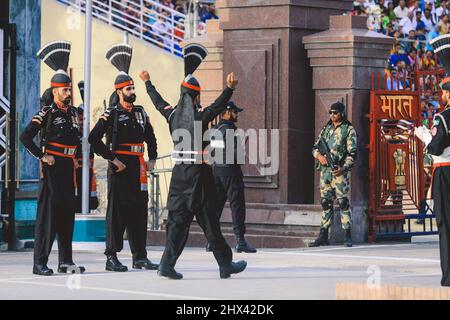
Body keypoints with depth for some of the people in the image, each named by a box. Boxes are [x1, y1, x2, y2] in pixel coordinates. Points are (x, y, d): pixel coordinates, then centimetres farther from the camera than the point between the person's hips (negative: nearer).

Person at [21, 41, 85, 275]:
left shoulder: (72, 112, 12)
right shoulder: (46, 113, -10)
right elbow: (25, 137, -14)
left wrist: (76, 158, 17)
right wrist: (42, 156, -14)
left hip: (68, 168, 7)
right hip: (51, 167, -7)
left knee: (67, 213, 9)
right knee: (47, 213, -9)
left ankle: (65, 261, 14)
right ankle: (40, 263, -9)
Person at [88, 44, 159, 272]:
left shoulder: (140, 113, 13)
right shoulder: (111, 114, -6)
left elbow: (150, 138, 26)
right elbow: (94, 139, -16)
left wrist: (152, 159, 14)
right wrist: (112, 159, -16)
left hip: (138, 168, 7)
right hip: (120, 168, -6)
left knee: (139, 209, 7)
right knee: (117, 210, -5)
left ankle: (140, 257, 12)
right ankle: (112, 257, -3)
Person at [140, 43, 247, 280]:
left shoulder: (173, 115, 6)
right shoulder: (200, 116, -9)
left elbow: (158, 102, 23)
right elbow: (219, 106, -22)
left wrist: (147, 83, 38)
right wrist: (230, 88, -32)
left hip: (179, 172, 5)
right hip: (199, 172, -5)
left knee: (177, 218, 6)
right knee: (209, 220, 2)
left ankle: (167, 264, -6)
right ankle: (226, 265, 11)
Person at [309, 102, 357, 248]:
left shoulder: (349, 130, 0)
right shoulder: (326, 129, 17)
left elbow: (352, 152, -8)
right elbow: (315, 147, 17)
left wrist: (344, 168, -20)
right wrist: (319, 155, -5)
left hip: (339, 170, -6)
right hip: (325, 170, 6)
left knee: (343, 203, -9)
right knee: (325, 203, 6)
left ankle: (348, 236, -8)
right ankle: (323, 236, 9)